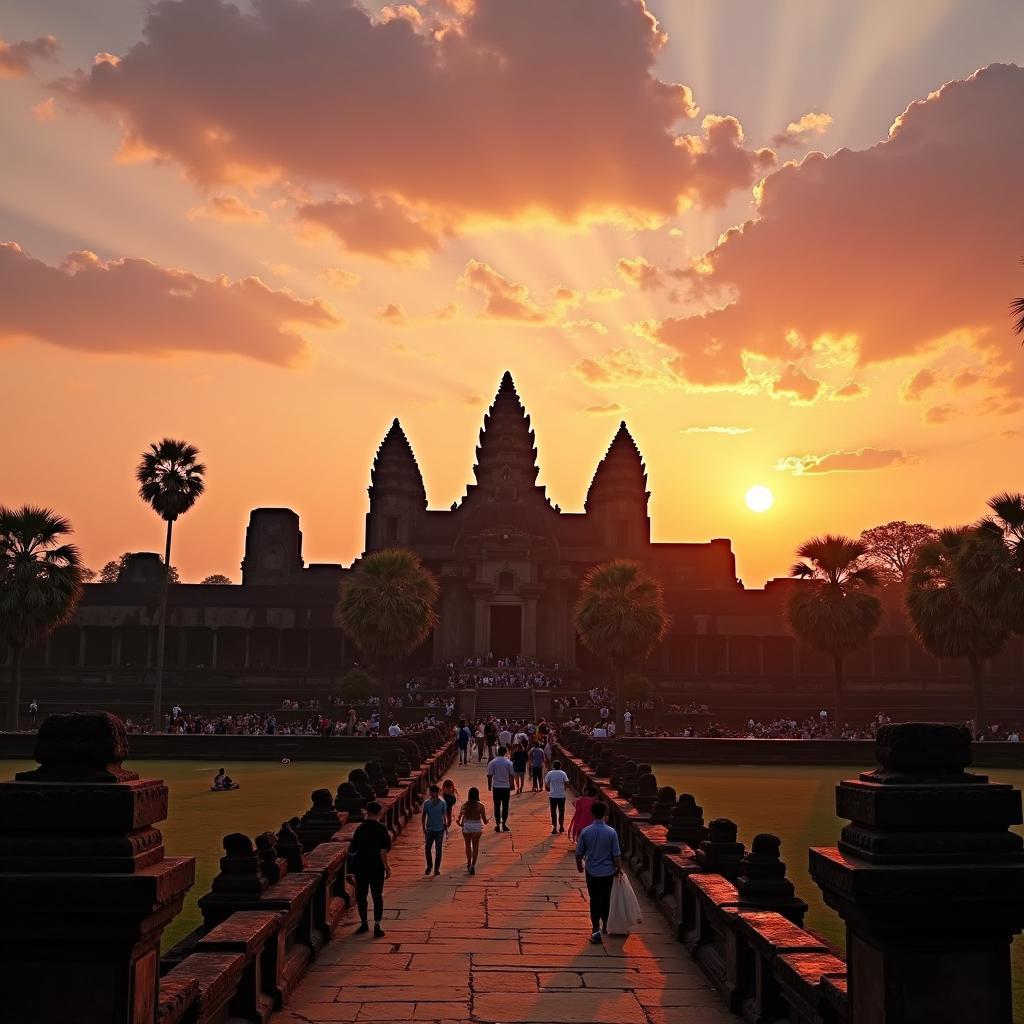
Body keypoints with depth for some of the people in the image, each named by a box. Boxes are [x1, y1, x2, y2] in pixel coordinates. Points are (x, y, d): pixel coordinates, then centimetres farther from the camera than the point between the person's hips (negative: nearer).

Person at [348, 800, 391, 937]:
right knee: (377, 896, 5)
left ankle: (364, 923, 22)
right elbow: (383, 850, -13)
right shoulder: (381, 828, -9)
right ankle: (377, 926, 1)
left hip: (360, 866, 2)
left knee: (360, 895, 14)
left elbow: (352, 848, 6)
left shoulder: (360, 828, -2)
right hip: (376, 867, -2)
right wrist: (386, 866, -5)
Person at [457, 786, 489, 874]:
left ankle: (469, 864, 33)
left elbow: (460, 816, -16)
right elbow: (484, 819, -9)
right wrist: (485, 822, 13)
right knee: (475, 846, 11)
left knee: (468, 845, 21)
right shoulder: (480, 805, -11)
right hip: (477, 827, -1)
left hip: (466, 826, 1)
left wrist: (460, 823, 2)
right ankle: (473, 865, 0)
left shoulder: (465, 805, -9)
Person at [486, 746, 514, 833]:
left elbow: (489, 775, -3)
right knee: (505, 806, 8)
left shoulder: (492, 763, -3)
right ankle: (504, 824, 6)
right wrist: (511, 785, 11)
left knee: (497, 806, 5)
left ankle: (497, 825, 5)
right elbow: (511, 775, 0)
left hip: (496, 787, 0)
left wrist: (489, 785, 7)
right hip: (506, 787, 0)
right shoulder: (508, 762, -3)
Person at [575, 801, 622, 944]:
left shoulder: (586, 831, -11)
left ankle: (596, 930, 3)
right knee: (606, 899, 19)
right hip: (608, 872, 0)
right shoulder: (611, 832, -14)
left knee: (595, 900, 7)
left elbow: (579, 853, -2)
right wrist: (619, 868, 7)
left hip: (592, 872, 0)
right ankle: (605, 925, 35)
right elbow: (616, 854, -9)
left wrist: (579, 865, 16)